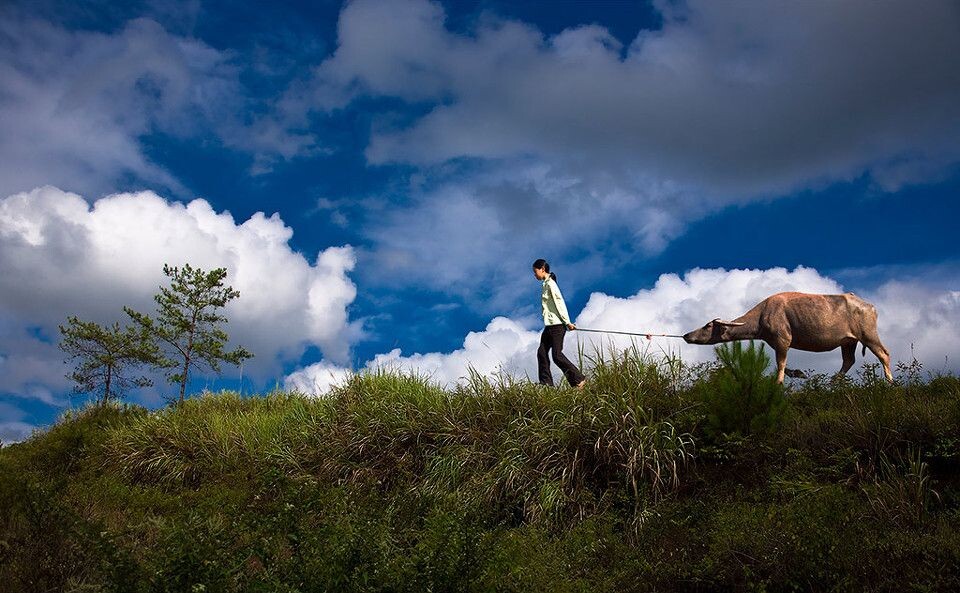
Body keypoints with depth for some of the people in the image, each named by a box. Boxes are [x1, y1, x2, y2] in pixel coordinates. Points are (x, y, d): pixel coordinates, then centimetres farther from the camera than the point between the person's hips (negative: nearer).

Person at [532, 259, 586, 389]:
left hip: (557, 325, -10)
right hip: (549, 325, 10)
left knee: (557, 355, -9)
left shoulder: (550, 284, -13)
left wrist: (567, 322, -17)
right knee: (542, 352, 5)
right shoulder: (546, 284, 16)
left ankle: (579, 379, -2)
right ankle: (546, 383, 8)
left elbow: (560, 303, -16)